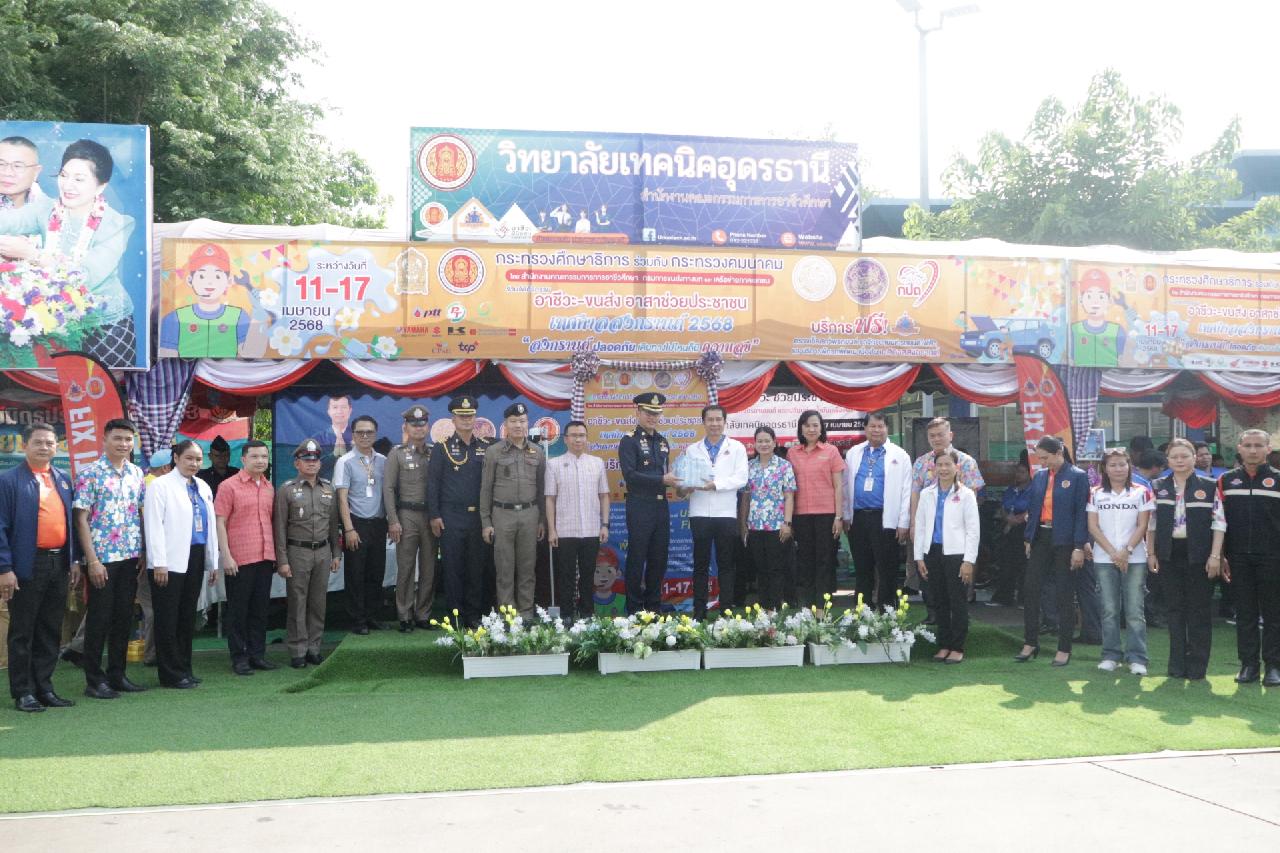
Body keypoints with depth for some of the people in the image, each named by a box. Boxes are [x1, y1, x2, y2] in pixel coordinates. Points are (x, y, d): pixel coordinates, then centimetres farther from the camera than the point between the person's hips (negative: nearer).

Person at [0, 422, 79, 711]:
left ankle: (44, 687, 21)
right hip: (27, 566, -6)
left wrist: (74, 560, 11)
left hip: (59, 563, 6)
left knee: (50, 631, 12)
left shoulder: (63, 480, 12)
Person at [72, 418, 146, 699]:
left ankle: (117, 675, 21)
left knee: (124, 617, 10)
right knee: (99, 618, 1)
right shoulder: (90, 475, -7)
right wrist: (92, 560, -15)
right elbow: (81, 519, -10)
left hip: (130, 557, 5)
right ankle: (94, 680, 10)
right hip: (102, 558, -5)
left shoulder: (136, 473, 9)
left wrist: (144, 553, 8)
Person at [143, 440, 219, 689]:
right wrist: (159, 563, -16)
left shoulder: (203, 487, 16)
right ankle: (171, 674, 5)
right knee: (168, 619, -1)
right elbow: (154, 526, -10)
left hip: (195, 558, 6)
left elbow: (211, 525, 18)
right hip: (171, 562, -6)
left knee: (187, 617, 11)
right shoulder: (160, 486, -4)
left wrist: (214, 562, 16)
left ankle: (184, 668, 19)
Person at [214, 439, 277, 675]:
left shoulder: (269, 488, 12)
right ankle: (239, 657, 11)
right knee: (238, 609, 3)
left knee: (260, 609, 10)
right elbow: (220, 523, -8)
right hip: (239, 559, -5)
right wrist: (226, 556, -13)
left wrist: (275, 554, 13)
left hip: (265, 558, 5)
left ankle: (257, 654, 18)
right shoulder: (229, 486, -5)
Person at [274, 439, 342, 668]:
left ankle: (314, 648, 16)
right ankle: (298, 652, 6)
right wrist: (282, 560, -10)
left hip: (323, 552, 4)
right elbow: (280, 527, -5)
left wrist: (337, 554, 10)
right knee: (297, 603, 0)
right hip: (297, 552, -4)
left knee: (318, 602, 7)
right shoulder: (286, 490, -3)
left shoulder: (329, 489, 10)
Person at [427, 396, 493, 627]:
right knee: (453, 567, 2)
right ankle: (455, 614, 9)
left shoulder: (486, 447, 8)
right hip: (451, 518, -2)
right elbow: (432, 483, -1)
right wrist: (434, 516, -6)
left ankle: (474, 614, 13)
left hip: (479, 517, 2)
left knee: (476, 567, 6)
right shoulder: (442, 448, 1)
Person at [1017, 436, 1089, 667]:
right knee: (1030, 590, 3)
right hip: (1040, 538, 5)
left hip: (1064, 541, -5)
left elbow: (1082, 513, -9)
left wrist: (1079, 547, -13)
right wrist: (1029, 539, 9)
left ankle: (1064, 649, 11)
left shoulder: (1078, 477, -6)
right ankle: (1030, 643, 14)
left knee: (1065, 595, 3)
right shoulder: (1039, 476, 9)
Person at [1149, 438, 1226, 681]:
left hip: (1199, 554, -2)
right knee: (1175, 608, 7)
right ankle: (1177, 663, 13)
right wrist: (1151, 553, 4)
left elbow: (1219, 523, -3)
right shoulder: (1159, 487, 7)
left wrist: (1215, 555, -9)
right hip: (1170, 554, 3)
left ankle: (1197, 665, 8)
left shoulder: (1209, 486, -1)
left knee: (1199, 610, 1)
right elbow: (1151, 522, 9)